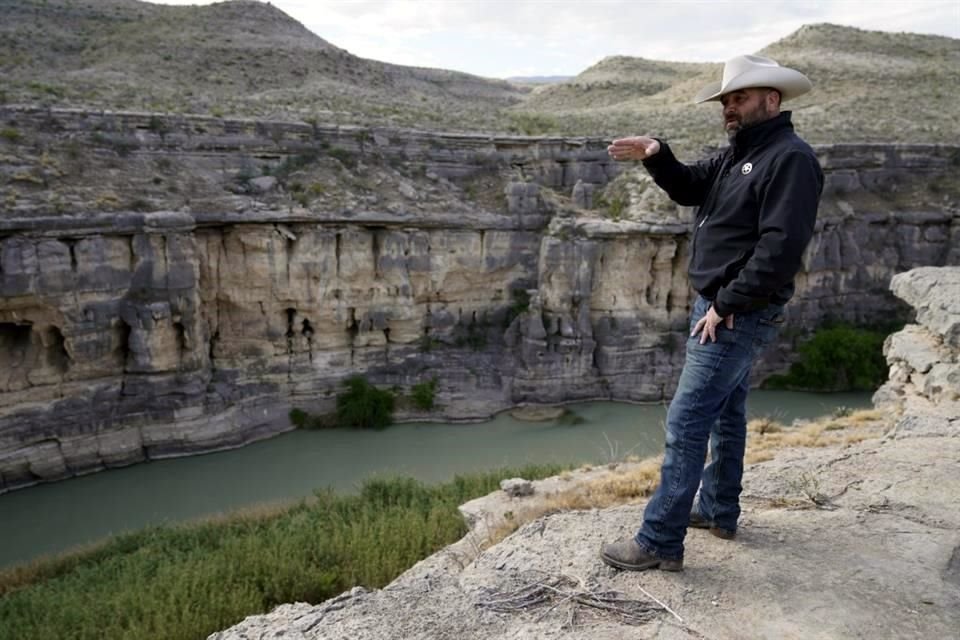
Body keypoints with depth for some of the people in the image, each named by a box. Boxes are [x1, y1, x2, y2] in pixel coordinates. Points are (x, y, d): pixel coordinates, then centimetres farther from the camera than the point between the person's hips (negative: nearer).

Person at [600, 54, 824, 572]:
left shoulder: (790, 158, -17)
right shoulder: (739, 153, 14)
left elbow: (781, 248, -25)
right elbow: (689, 188, 14)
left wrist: (725, 305, -21)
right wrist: (656, 155, -6)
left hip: (739, 314, -10)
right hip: (719, 305, 10)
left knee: (685, 422, -10)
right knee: (726, 412, 19)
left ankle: (659, 543, -1)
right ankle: (719, 511, 34)